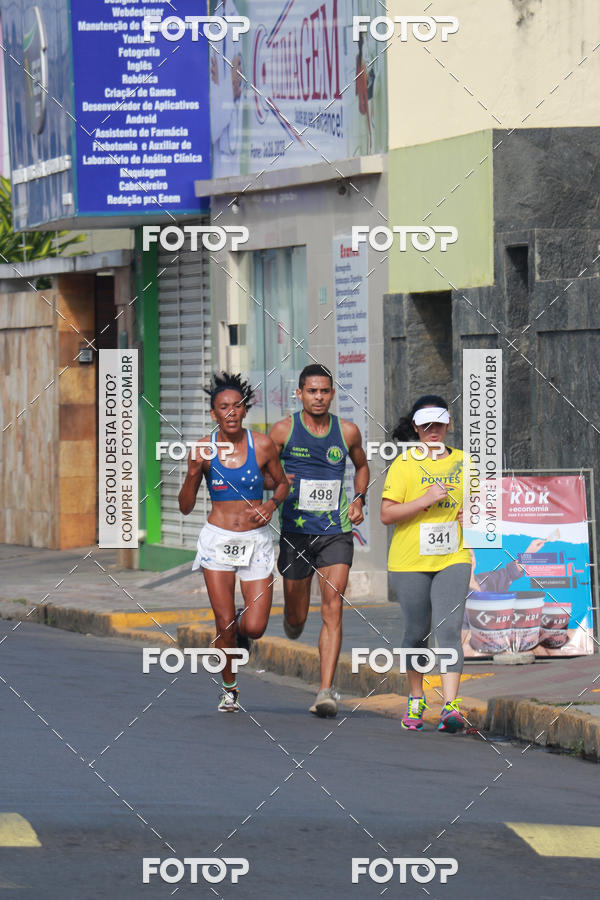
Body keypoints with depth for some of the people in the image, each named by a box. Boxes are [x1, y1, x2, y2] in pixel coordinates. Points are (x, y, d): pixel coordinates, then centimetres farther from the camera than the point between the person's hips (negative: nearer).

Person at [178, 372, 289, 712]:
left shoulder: (262, 445, -5)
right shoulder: (203, 448, -4)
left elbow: (283, 483, 12)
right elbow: (186, 507, 0)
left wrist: (272, 504, -9)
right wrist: (193, 474, -17)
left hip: (257, 541, 0)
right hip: (218, 540, 0)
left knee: (255, 628, -8)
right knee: (224, 624, -2)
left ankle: (242, 622, 31)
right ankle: (230, 688, 22)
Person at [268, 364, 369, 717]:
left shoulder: (347, 432, 4)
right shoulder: (284, 430, -2)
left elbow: (362, 466, 23)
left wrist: (359, 499, 6)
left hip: (336, 533, 0)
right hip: (295, 532, 0)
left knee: (333, 609, -14)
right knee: (296, 619, 6)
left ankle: (326, 692, -17)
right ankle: (294, 623, 45)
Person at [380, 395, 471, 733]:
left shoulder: (462, 461, 11)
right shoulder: (404, 464, 0)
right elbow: (387, 514, -7)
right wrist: (425, 500, -18)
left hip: (453, 559, 1)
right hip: (410, 562, -1)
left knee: (449, 630, -14)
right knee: (416, 633, 7)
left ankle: (451, 706, -22)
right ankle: (416, 700, 28)